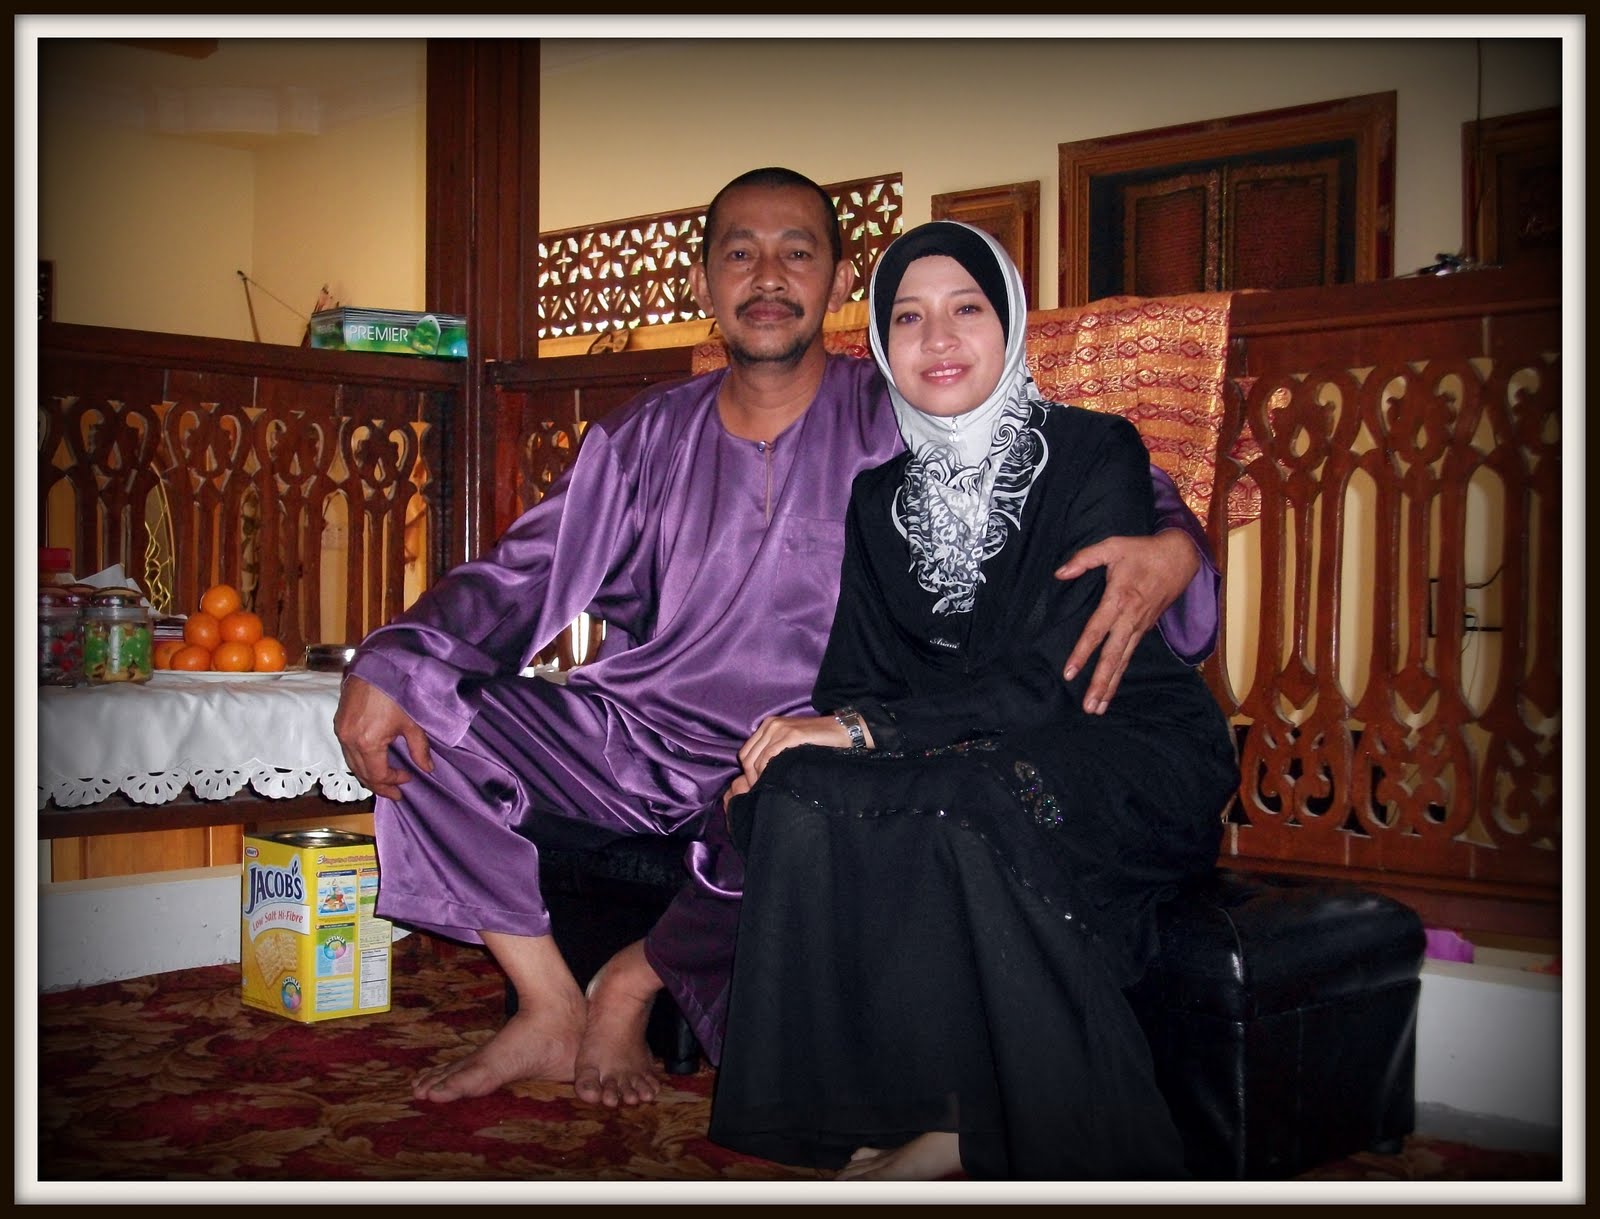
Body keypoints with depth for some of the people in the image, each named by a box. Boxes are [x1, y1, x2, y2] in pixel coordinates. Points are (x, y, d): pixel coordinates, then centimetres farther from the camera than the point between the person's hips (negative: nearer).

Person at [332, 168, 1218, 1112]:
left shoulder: (902, 423, -1)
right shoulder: (645, 441, 10)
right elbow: (520, 576, 8)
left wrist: (1167, 547, -28)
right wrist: (384, 664, -8)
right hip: (637, 741, 4)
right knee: (419, 701, -11)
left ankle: (633, 984, -6)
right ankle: (552, 1012, -1)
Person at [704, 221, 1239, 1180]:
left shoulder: (1095, 454, -8)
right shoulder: (882, 496, 10)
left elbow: (1055, 679, -17)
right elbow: (858, 679, 5)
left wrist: (863, 731, -22)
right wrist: (797, 745, -18)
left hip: (1131, 762, -5)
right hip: (961, 764, 5)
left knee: (962, 798, -35)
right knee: (801, 791, -23)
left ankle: (957, 1132, -20)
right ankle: (914, 1113, -13)